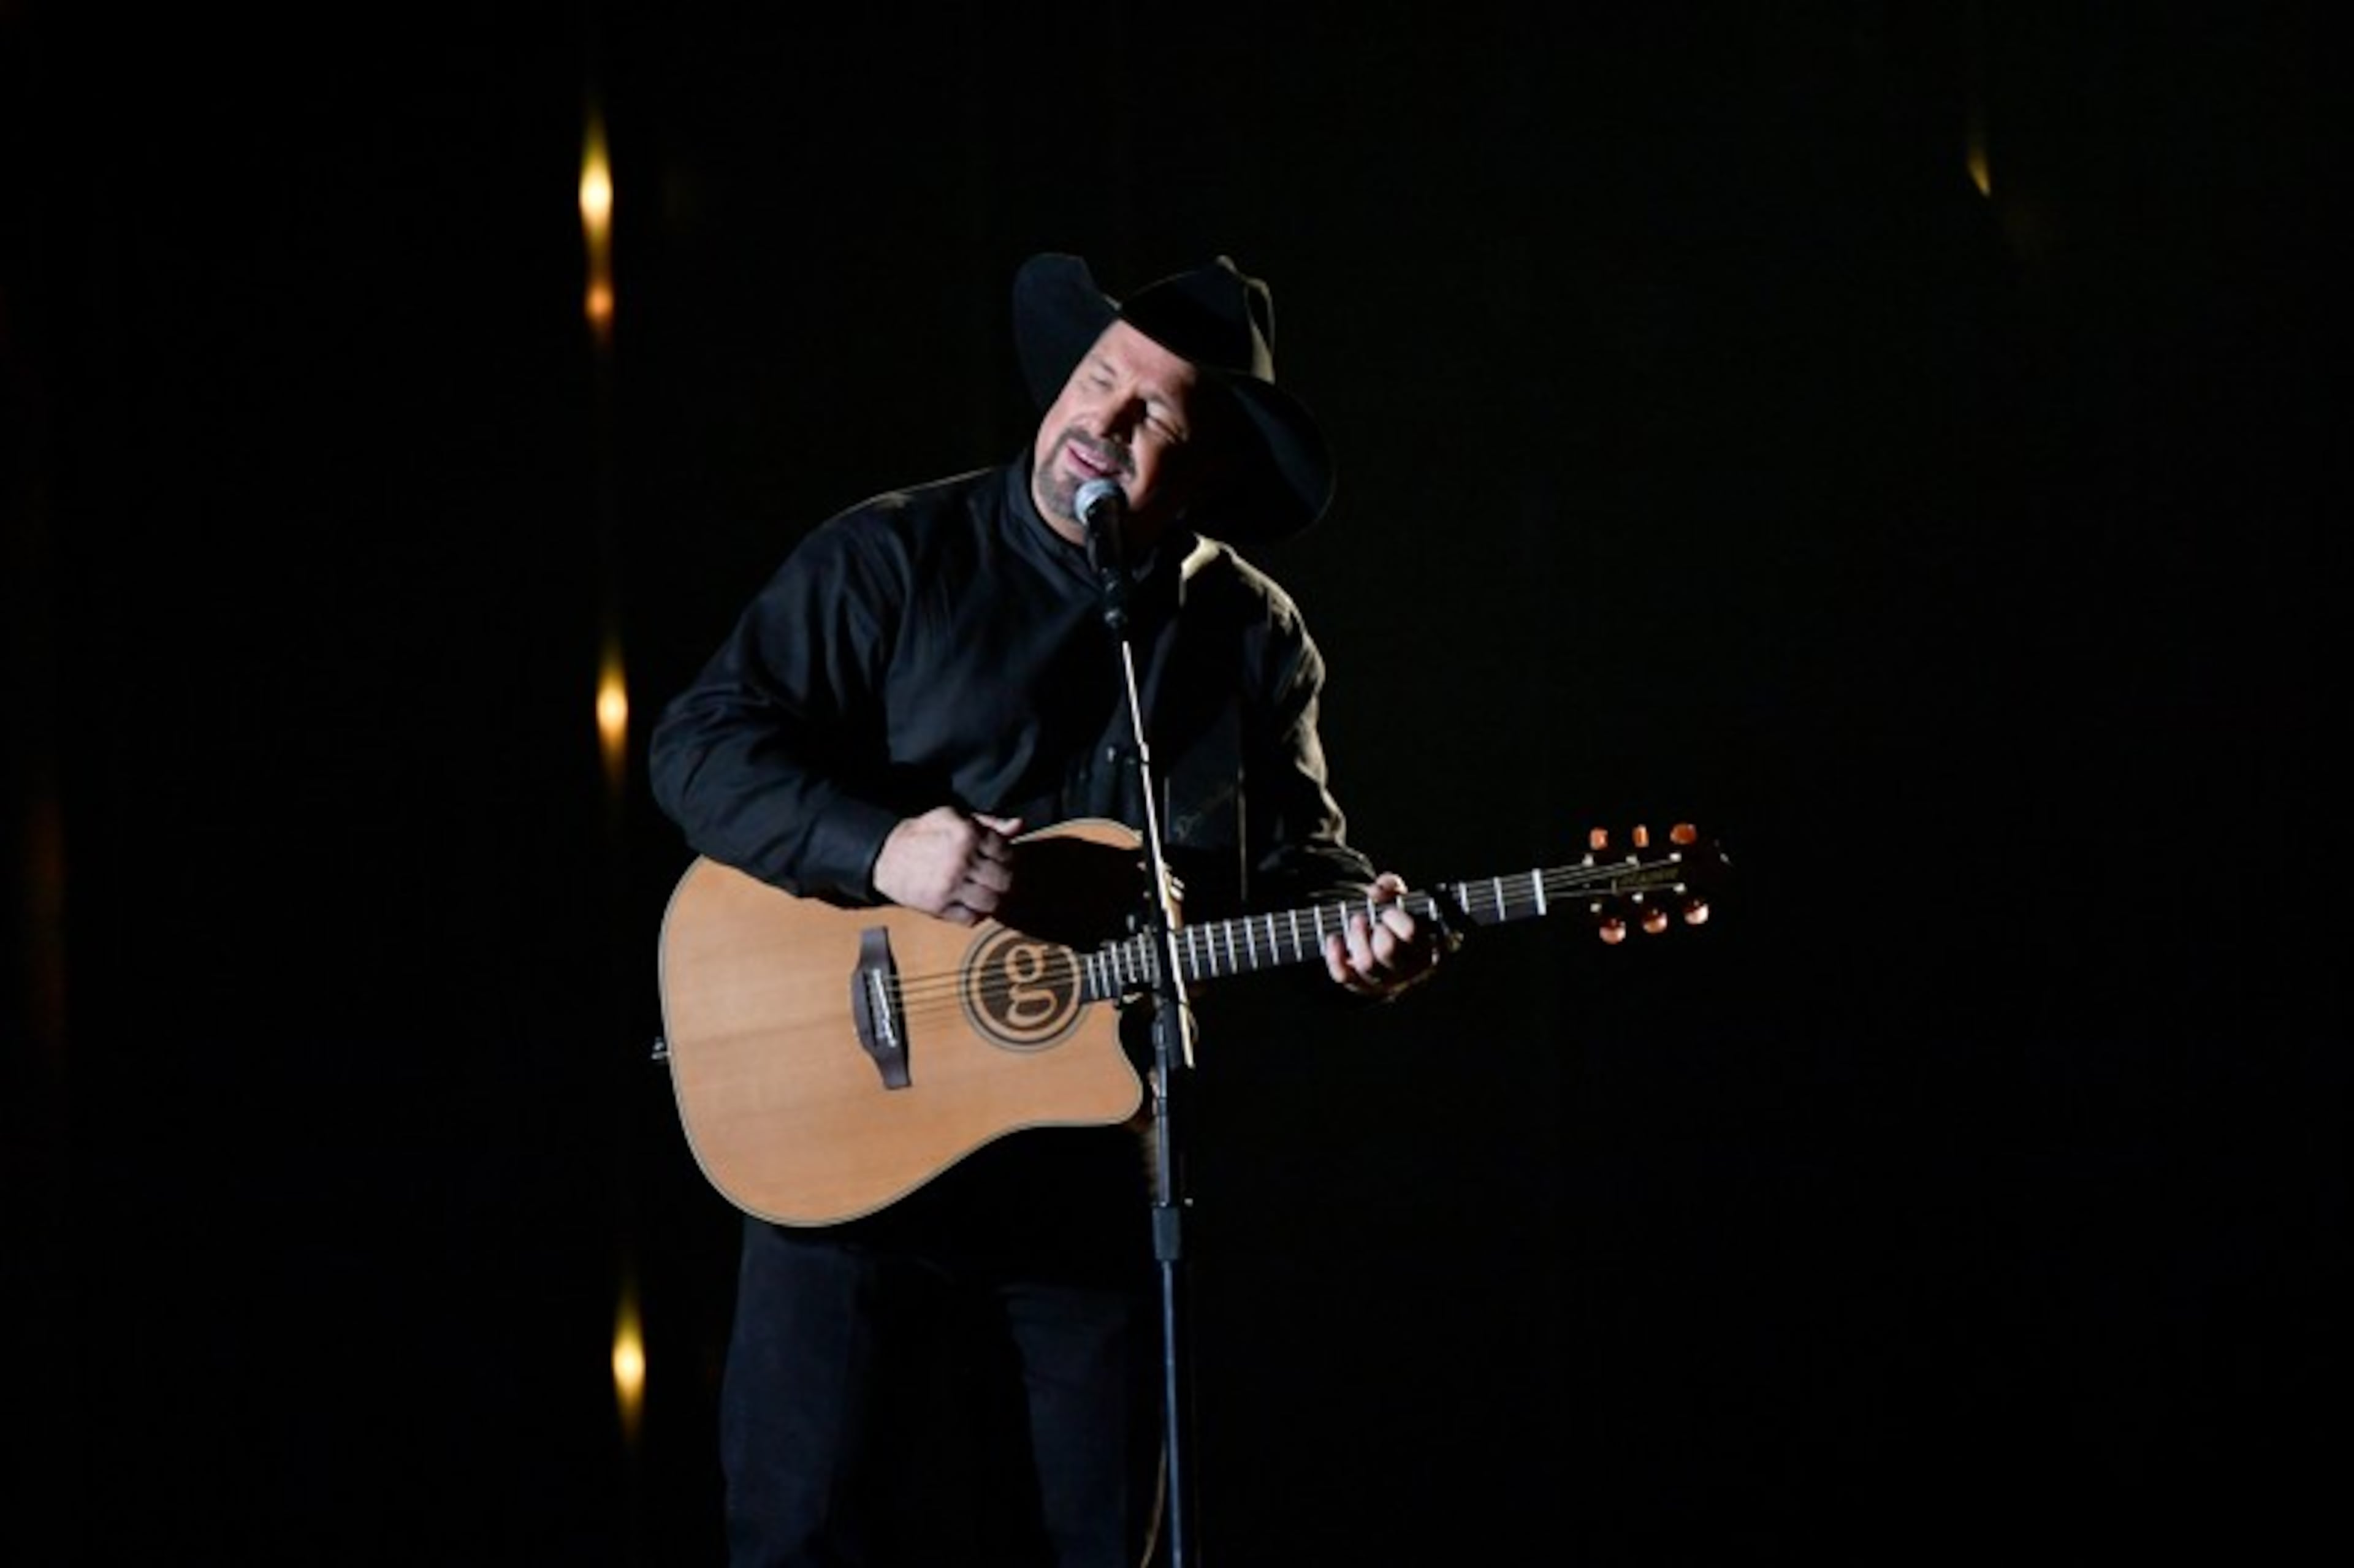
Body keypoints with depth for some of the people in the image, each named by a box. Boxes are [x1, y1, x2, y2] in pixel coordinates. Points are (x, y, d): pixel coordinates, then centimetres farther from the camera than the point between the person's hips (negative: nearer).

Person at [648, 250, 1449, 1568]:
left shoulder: (1252, 639, 9)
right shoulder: (893, 561, -2)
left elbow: (1294, 856, 14)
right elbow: (702, 745, -7)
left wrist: (1353, 921, -10)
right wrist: (880, 850, -23)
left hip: (1095, 1174, 3)